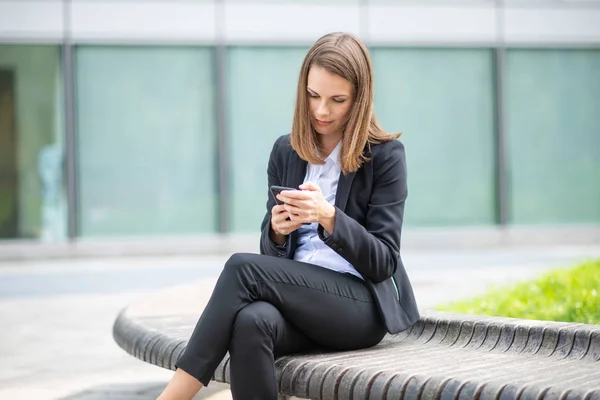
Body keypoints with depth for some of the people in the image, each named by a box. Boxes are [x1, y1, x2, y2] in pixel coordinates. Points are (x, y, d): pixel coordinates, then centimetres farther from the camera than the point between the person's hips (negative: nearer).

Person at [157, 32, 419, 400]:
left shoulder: (386, 155, 0)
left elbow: (383, 262, -5)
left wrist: (329, 217, -22)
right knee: (251, 322, -35)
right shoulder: (286, 151, 13)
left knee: (244, 268, -28)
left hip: (363, 305, -4)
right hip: (298, 299, 4)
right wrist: (278, 231, -8)